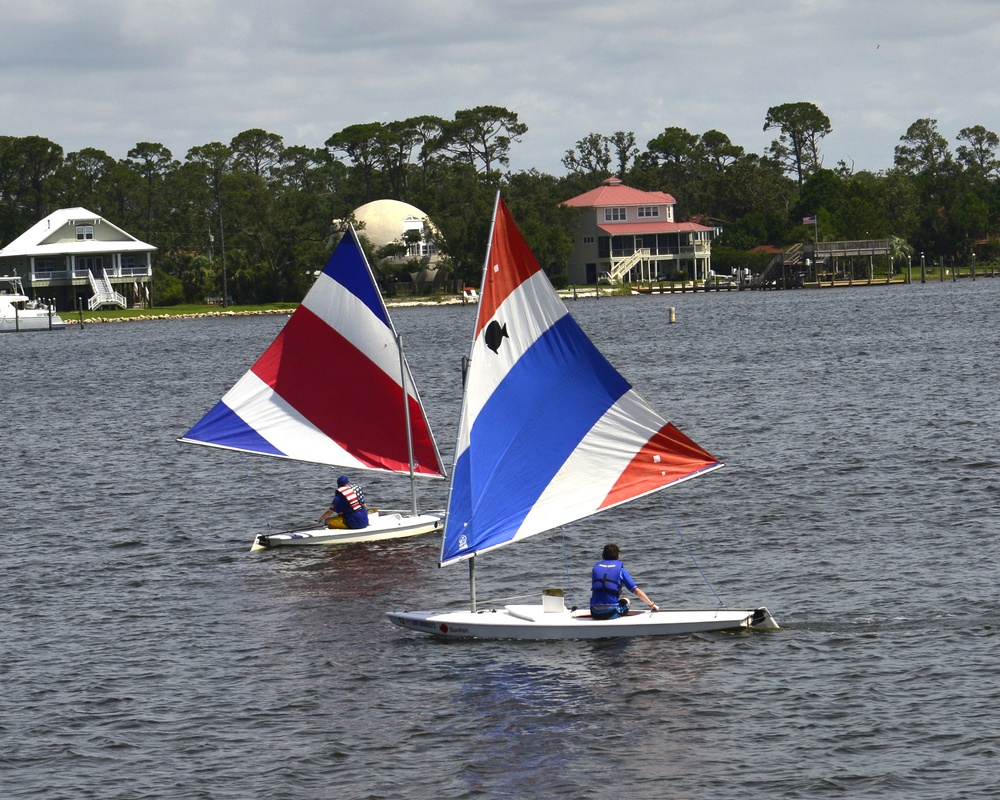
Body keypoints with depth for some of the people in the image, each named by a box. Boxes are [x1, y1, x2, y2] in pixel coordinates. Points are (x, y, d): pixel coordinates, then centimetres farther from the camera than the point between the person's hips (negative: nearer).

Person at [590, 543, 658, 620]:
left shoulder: (596, 567, 14)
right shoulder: (620, 569, 6)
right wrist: (651, 605, 15)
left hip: (595, 614, 2)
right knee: (625, 601, 28)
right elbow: (636, 591, 4)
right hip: (611, 613, -2)